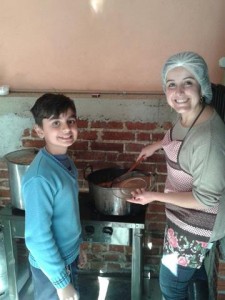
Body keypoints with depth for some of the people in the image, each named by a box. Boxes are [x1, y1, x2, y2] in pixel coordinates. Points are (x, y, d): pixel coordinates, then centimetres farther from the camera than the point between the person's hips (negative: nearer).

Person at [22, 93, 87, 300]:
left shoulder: (65, 161, -5)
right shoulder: (40, 178, -30)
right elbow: (37, 238, -26)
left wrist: (77, 246, 15)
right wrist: (62, 282, -18)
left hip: (68, 255, 8)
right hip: (51, 265, -7)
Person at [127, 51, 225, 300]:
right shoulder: (187, 114, -8)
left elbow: (205, 199, -28)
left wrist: (154, 196, -24)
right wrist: (157, 145, 13)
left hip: (194, 223, -8)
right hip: (185, 215, 9)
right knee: (193, 266, 33)